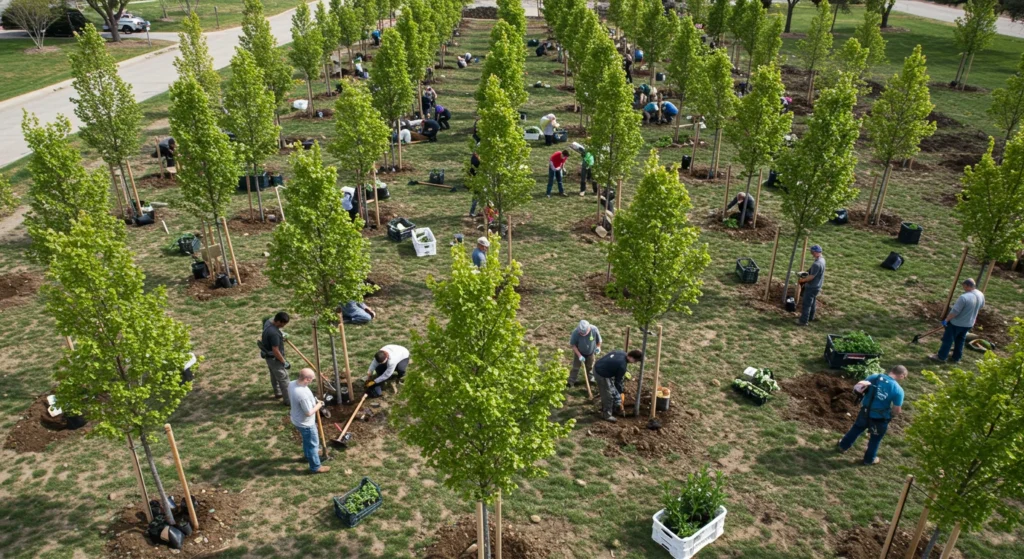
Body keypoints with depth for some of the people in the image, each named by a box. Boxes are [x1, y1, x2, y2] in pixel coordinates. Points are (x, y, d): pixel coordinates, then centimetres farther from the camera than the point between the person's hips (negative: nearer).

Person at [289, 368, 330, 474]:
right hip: (305, 423, -9)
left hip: (296, 419, 9)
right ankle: (315, 467, 31)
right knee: (313, 444, 13)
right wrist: (319, 405, -12)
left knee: (306, 440, 34)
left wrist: (313, 401, 4)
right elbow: (309, 413, -30)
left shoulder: (291, 384, -13)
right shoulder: (303, 394, -40)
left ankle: (308, 455, 59)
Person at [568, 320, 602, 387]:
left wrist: (598, 347, -2)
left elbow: (598, 339, -11)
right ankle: (571, 382, 24)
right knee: (576, 367, 10)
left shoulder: (594, 329, -34)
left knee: (590, 366, 24)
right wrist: (579, 355, -25)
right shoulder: (575, 332, -37)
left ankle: (591, 378, 47)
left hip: (591, 352, 2)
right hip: (579, 352, -2)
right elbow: (572, 345, -23)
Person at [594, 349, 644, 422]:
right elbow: (618, 380, -12)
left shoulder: (622, 353, -1)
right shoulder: (622, 365, -26)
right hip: (602, 374, -10)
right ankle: (607, 415, 20)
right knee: (608, 395, 5)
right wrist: (620, 393, 5)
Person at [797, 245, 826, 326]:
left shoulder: (817, 264, -30)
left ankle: (803, 321, 7)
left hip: (812, 287, -10)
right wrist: (807, 272, 8)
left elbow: (811, 277, -26)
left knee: (806, 303, 1)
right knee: (812, 302, 23)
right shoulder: (822, 259, 2)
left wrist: (802, 280, -14)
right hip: (817, 286, 10)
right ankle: (810, 317, 37)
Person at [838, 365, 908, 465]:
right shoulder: (898, 390, -20)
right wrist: (890, 413, 4)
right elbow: (896, 411, -13)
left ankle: (843, 446, 50)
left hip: (865, 413, 3)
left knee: (856, 429, 30)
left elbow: (858, 385, -10)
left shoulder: (875, 377, -11)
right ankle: (869, 459, 43)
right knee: (875, 439, 23)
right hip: (880, 419, -3)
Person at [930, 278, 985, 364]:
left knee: (948, 339, 6)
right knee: (960, 340, 21)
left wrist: (946, 320, -14)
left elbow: (954, 311, -26)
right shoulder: (981, 295, -5)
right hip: (969, 324, 7)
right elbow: (980, 306, 14)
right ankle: (957, 358, 30)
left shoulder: (964, 297, -31)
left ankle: (941, 357, 14)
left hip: (957, 323, -7)